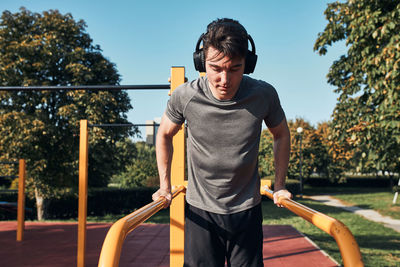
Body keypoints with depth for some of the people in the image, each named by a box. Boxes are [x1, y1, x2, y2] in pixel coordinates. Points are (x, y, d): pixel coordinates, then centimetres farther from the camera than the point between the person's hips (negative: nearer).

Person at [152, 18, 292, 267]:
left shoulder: (264, 95, -15)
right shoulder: (185, 96, -17)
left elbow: (281, 135, 6)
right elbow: (165, 134, 4)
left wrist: (279, 186, 6)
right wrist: (165, 185, 4)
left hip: (247, 209, 1)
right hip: (201, 210, 0)